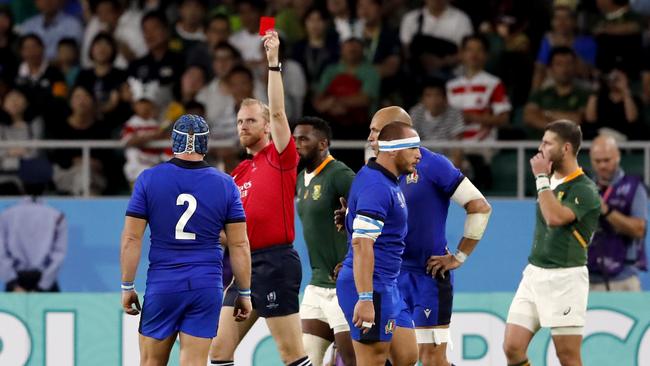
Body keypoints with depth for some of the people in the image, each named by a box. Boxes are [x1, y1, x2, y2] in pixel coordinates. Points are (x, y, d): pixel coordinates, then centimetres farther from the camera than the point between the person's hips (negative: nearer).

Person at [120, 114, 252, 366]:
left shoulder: (148, 180, -2)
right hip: (207, 288, 1)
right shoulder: (225, 185, 1)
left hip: (162, 287, -1)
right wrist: (244, 293, 10)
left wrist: (127, 287, 5)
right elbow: (239, 245, 2)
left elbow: (131, 239, -3)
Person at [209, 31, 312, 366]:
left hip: (274, 263, -8)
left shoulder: (280, 158, -3)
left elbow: (277, 112, -16)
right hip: (244, 265, 8)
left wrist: (273, 62, -21)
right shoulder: (240, 172, 18)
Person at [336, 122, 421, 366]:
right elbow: (361, 245, -25)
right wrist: (365, 299, -29)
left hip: (384, 285, 10)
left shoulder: (384, 180, 14)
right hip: (371, 289, -10)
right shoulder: (377, 187, -19)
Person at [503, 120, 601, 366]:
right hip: (534, 273, 8)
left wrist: (541, 178, -18)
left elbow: (555, 217, -27)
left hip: (565, 278, -8)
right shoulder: (550, 181, 14)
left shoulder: (585, 190, -11)